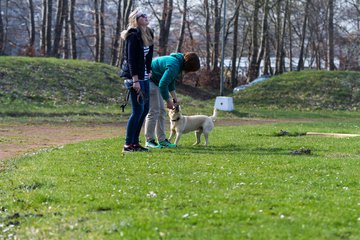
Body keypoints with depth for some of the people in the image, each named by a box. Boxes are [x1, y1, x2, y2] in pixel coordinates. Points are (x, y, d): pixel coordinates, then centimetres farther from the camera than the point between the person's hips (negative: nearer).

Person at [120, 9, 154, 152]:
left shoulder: (148, 33, 14)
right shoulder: (133, 35, -12)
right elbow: (131, 58, -17)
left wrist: (149, 71, 10)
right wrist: (135, 80, -21)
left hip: (144, 77, 9)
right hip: (134, 76, -9)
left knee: (145, 109, 10)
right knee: (138, 110, -9)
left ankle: (135, 142, 17)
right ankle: (128, 144, -4)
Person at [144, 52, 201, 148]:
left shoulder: (178, 62, 6)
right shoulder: (174, 65, -26)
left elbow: (170, 81, 16)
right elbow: (163, 84, -25)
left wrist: (174, 97, 10)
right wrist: (168, 101, -15)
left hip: (155, 81, 11)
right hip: (149, 81, -11)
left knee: (161, 111, 10)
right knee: (154, 111, -11)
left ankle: (162, 140, 12)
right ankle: (149, 141, -7)